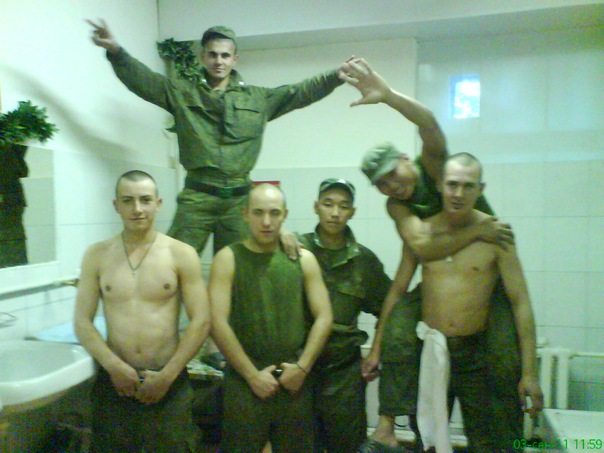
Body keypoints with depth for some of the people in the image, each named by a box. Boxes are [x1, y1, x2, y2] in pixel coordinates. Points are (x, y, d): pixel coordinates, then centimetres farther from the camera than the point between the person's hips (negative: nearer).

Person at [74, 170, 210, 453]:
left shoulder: (181, 254, -5)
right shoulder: (97, 255, 2)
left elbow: (201, 321, -7)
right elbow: (82, 322, 1)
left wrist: (167, 375, -11)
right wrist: (115, 367, -11)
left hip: (169, 383, -1)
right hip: (113, 381, 2)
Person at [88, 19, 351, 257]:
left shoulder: (259, 99, 12)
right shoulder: (183, 94, 8)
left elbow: (303, 91, 11)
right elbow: (142, 79, 0)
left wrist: (338, 75, 1)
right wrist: (115, 50, -17)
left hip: (239, 198, 2)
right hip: (197, 196, -1)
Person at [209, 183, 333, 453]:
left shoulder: (303, 259, 4)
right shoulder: (228, 259, -3)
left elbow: (324, 317, 2)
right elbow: (218, 323, -10)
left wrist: (303, 367, -6)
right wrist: (252, 374, -11)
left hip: (295, 381, 2)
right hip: (244, 381, -2)